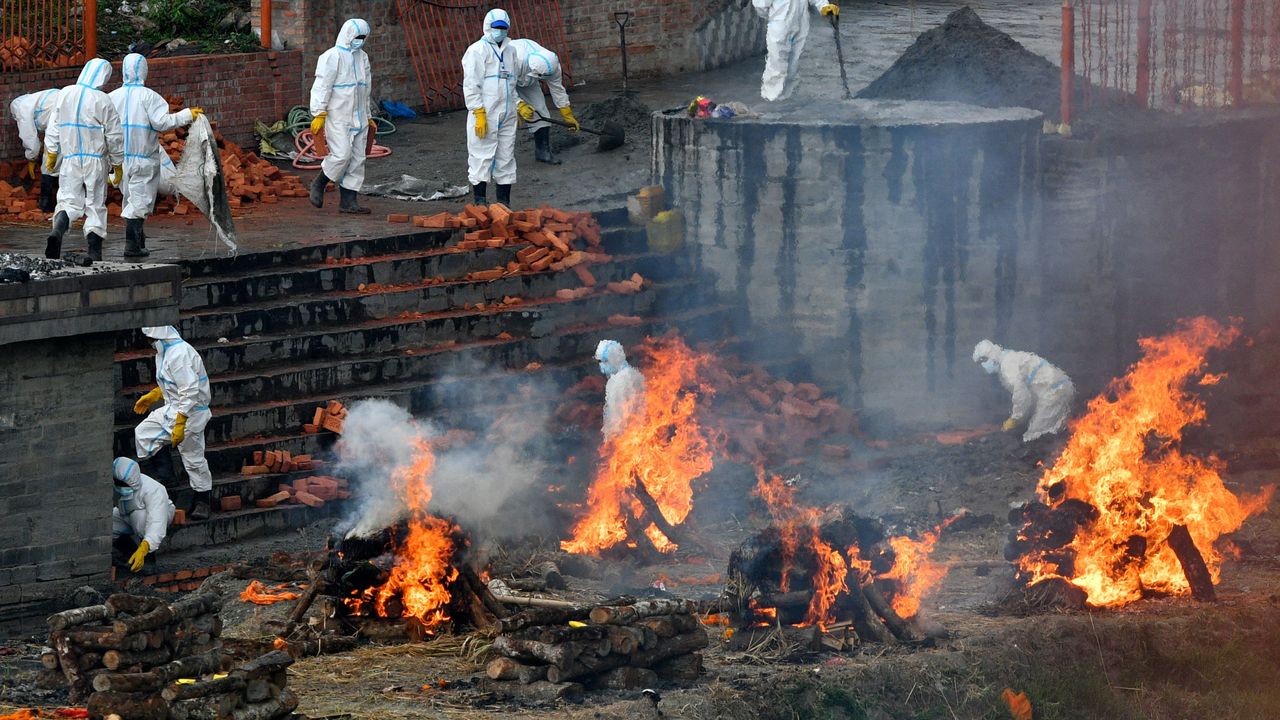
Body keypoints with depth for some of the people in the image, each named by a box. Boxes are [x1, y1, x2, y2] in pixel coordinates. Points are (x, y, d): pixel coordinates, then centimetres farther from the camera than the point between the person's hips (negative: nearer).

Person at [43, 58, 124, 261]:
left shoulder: (64, 94, 2)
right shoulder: (102, 101, -10)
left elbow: (54, 127, 7)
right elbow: (115, 136, -6)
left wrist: (51, 153, 16)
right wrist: (117, 165, 5)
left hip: (70, 159, 3)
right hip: (96, 160, -3)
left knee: (68, 200, 5)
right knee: (95, 205, 7)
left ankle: (57, 231, -24)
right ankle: (94, 250, 4)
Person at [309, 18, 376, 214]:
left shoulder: (362, 57, 16)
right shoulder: (332, 57, -9)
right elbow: (322, 87, -14)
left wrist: (368, 117, 24)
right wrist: (319, 114, -20)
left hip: (358, 118, 8)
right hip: (337, 116, -8)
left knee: (357, 158, 3)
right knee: (341, 154, -16)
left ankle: (348, 201, 7)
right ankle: (319, 185, 7)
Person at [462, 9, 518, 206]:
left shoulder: (510, 51, 17)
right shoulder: (477, 51, -6)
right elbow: (471, 85, -12)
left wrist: (519, 105, 17)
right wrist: (479, 113, -18)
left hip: (507, 115, 7)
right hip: (485, 115, -7)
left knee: (506, 157, 8)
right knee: (482, 157, -5)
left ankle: (504, 202, 14)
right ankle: (480, 202, -1)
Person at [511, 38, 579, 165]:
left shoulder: (552, 65, -28)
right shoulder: (516, 61, -47)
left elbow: (557, 90, -12)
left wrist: (568, 116, -8)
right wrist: (520, 106, -50)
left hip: (528, 82, 5)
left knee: (540, 111, -4)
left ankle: (543, 152, 5)